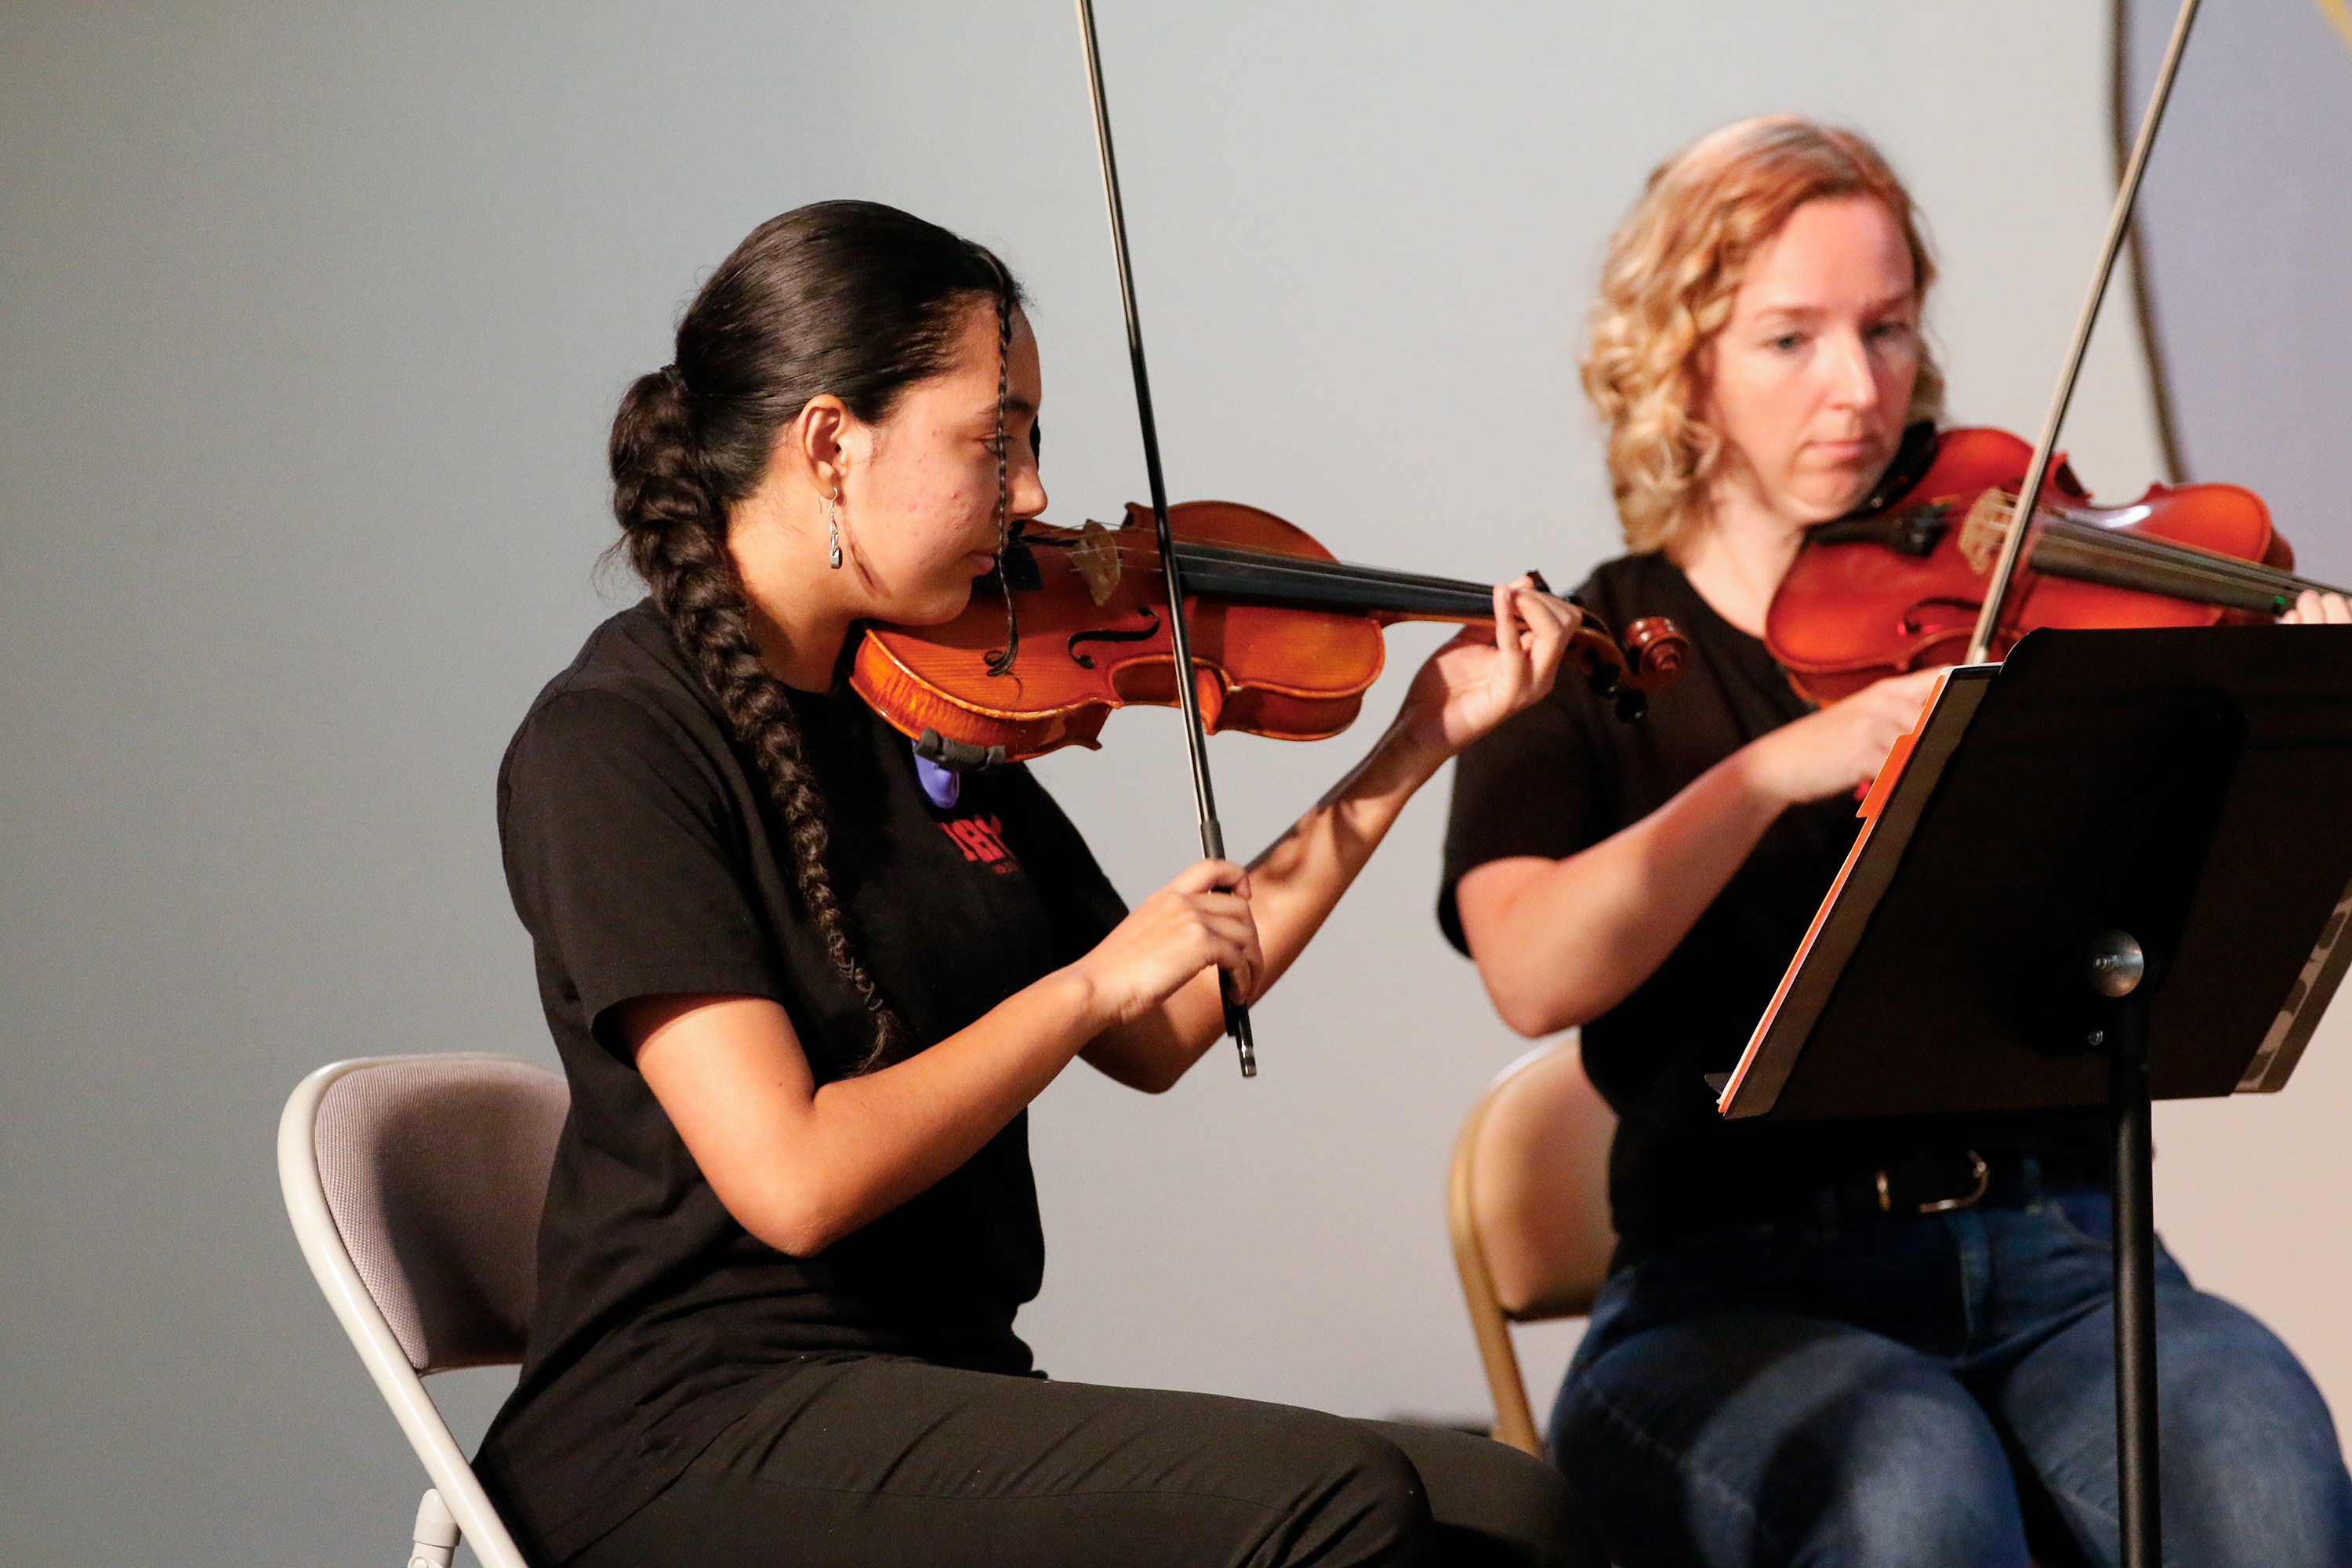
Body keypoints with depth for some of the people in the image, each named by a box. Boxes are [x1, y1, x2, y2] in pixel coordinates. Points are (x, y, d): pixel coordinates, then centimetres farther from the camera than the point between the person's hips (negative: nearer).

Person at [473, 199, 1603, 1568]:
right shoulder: (617, 746, -11)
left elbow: (1152, 1041, 18)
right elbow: (793, 1180, -19)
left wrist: (1416, 751, 16)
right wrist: (1091, 983, -10)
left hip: (946, 1394, 8)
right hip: (702, 1439, -7)